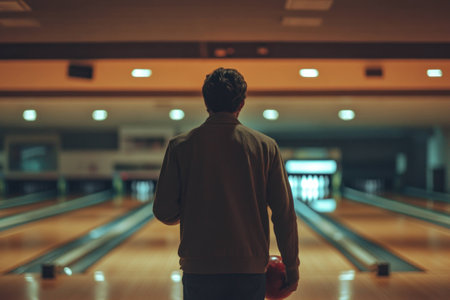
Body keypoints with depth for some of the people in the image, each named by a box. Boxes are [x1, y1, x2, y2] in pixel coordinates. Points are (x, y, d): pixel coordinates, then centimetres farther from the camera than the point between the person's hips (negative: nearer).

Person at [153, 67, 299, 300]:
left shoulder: (181, 146, -3)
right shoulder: (265, 146, -1)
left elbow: (164, 212, -3)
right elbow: (284, 213, -3)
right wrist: (291, 268, 5)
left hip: (199, 270, 0)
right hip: (250, 271, 1)